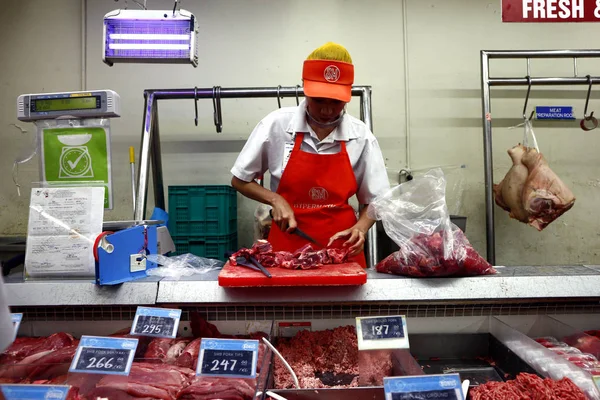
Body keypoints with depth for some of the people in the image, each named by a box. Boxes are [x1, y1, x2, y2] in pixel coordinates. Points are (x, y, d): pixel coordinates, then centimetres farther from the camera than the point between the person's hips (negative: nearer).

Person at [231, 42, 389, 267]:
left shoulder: (361, 136, -4)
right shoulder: (276, 125, -7)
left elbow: (374, 201, 5)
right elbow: (239, 181, 3)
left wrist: (360, 228, -14)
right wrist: (276, 200, -11)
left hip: (342, 250, 1)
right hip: (286, 246, 0)